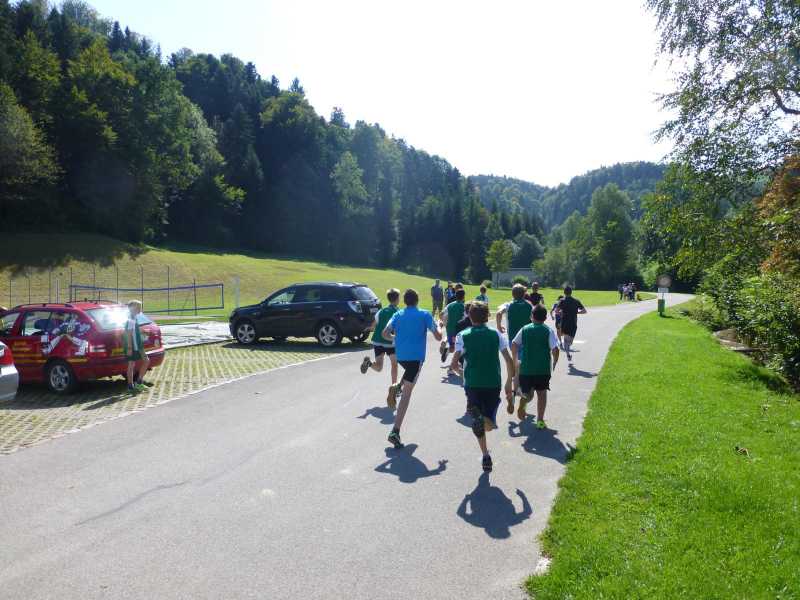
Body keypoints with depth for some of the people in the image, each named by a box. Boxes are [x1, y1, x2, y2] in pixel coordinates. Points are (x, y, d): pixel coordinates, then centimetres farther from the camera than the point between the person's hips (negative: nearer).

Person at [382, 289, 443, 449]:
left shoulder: (398, 315, 8)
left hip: (400, 355, 4)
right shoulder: (425, 315, 0)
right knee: (407, 393, -6)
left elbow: (385, 333, 0)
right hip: (416, 356, -4)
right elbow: (438, 337, -1)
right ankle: (395, 431, -14)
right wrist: (438, 328, 21)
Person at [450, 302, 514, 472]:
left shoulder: (463, 336, 0)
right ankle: (486, 419, -24)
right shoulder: (496, 335, 4)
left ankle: (485, 455, -6)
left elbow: (454, 364, -4)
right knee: (489, 424, 10)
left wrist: (461, 372, 17)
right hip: (493, 383, 1)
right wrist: (509, 383, 10)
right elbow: (509, 361, 0)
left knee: (478, 419, 13)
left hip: (472, 383, -1)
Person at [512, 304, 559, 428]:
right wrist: (554, 363, 6)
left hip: (526, 368, 1)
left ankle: (521, 407, -12)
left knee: (528, 393, 17)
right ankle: (540, 420, 7)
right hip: (543, 368, -1)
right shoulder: (548, 331, -2)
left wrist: (515, 360, 11)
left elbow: (514, 344, -1)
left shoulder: (525, 329, 3)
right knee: (542, 393, 11)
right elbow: (555, 349, -9)